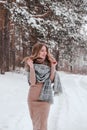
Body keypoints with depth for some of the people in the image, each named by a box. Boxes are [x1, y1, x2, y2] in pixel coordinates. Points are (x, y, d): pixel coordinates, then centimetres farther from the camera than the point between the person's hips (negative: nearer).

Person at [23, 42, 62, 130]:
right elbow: (32, 82, -12)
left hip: (45, 97, 0)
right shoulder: (32, 64, -3)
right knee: (35, 122, 12)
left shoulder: (49, 64, -1)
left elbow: (51, 80, -1)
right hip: (33, 98, 1)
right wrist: (31, 67, -21)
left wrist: (53, 67, -12)